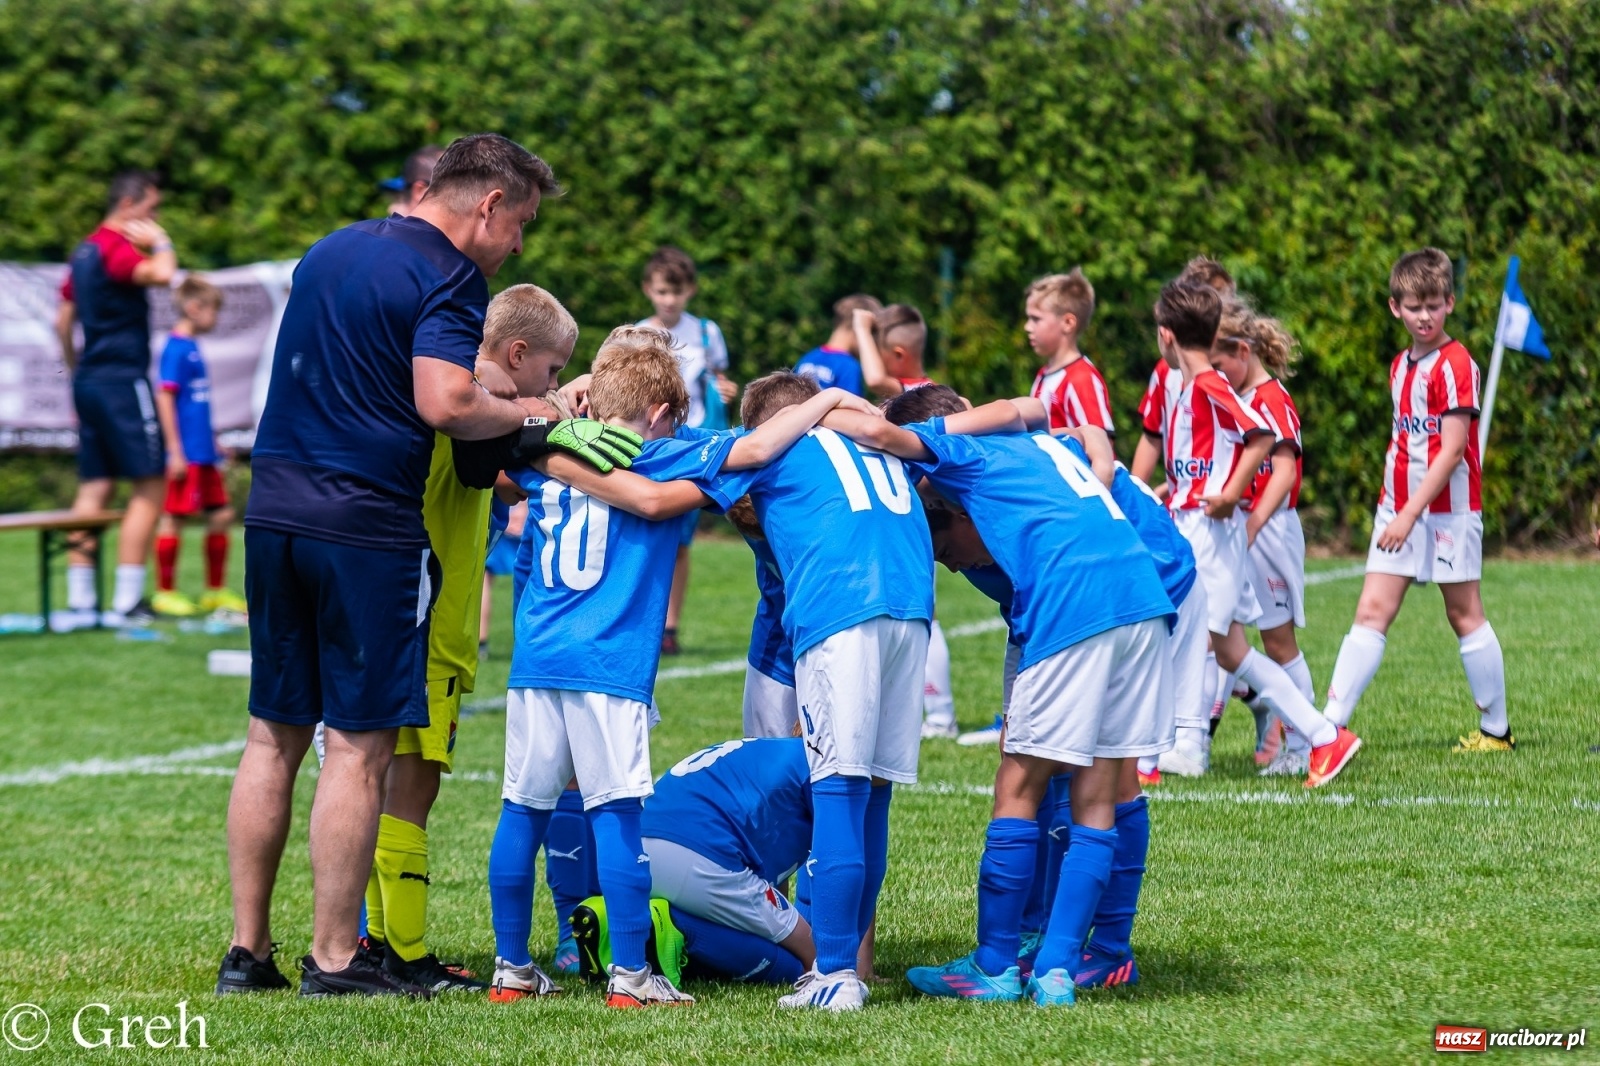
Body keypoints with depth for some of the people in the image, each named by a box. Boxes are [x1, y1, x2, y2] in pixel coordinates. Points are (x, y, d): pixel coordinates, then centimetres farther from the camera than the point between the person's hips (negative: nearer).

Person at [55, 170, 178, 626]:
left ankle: (80, 601, 5)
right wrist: (160, 242, -12)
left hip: (90, 381, 9)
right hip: (123, 380, -9)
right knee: (150, 486, -5)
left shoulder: (85, 251, 17)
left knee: (94, 487, 8)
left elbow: (63, 322, 22)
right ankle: (126, 602, -10)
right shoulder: (117, 248, -12)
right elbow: (162, 274, -32)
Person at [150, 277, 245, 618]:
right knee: (174, 518, -3)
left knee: (221, 514, 12)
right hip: (186, 454, -10)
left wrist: (213, 443, 26)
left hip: (203, 453, 10)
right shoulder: (176, 349, -13)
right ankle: (165, 593, 3)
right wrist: (175, 451, -19)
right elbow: (164, 398, -17)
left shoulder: (192, 348, 15)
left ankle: (216, 591, 20)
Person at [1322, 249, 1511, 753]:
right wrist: (1393, 508, 12)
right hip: (1398, 507, 6)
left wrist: (1411, 513, -20)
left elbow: (1452, 449, -17)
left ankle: (1496, 730, 16)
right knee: (1372, 611, -1)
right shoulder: (1400, 366, 12)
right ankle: (1328, 723, -7)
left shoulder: (1455, 364, -12)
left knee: (1465, 615, 3)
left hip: (1448, 508, -6)